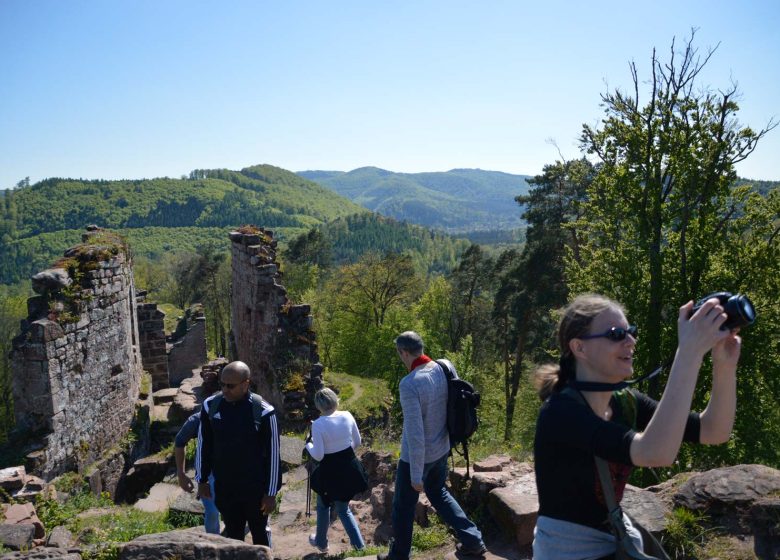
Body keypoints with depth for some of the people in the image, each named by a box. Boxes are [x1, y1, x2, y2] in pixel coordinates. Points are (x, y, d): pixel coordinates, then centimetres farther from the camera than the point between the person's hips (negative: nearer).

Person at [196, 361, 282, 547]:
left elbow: (272, 454, -13)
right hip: (224, 487, 3)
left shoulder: (263, 411, -20)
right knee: (232, 534, 21)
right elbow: (203, 445, 4)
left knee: (260, 533, 18)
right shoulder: (210, 406, -9)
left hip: (255, 488, -3)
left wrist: (271, 492, -9)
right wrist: (202, 479, 9)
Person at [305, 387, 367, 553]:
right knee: (343, 509, 22)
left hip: (330, 471, -4)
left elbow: (318, 456, -16)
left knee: (323, 506, 24)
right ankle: (358, 544, 18)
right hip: (349, 466, 4)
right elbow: (357, 442, 4)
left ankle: (321, 542, 41)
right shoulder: (347, 416, -8)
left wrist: (308, 445, 2)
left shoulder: (318, 424, -20)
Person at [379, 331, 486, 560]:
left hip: (417, 455, -7)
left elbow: (415, 434, -28)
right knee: (438, 493, 30)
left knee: (403, 506, 16)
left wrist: (416, 475, -19)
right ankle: (473, 540, 33)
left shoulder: (409, 384, -30)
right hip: (441, 449, 7)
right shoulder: (446, 367, -9)